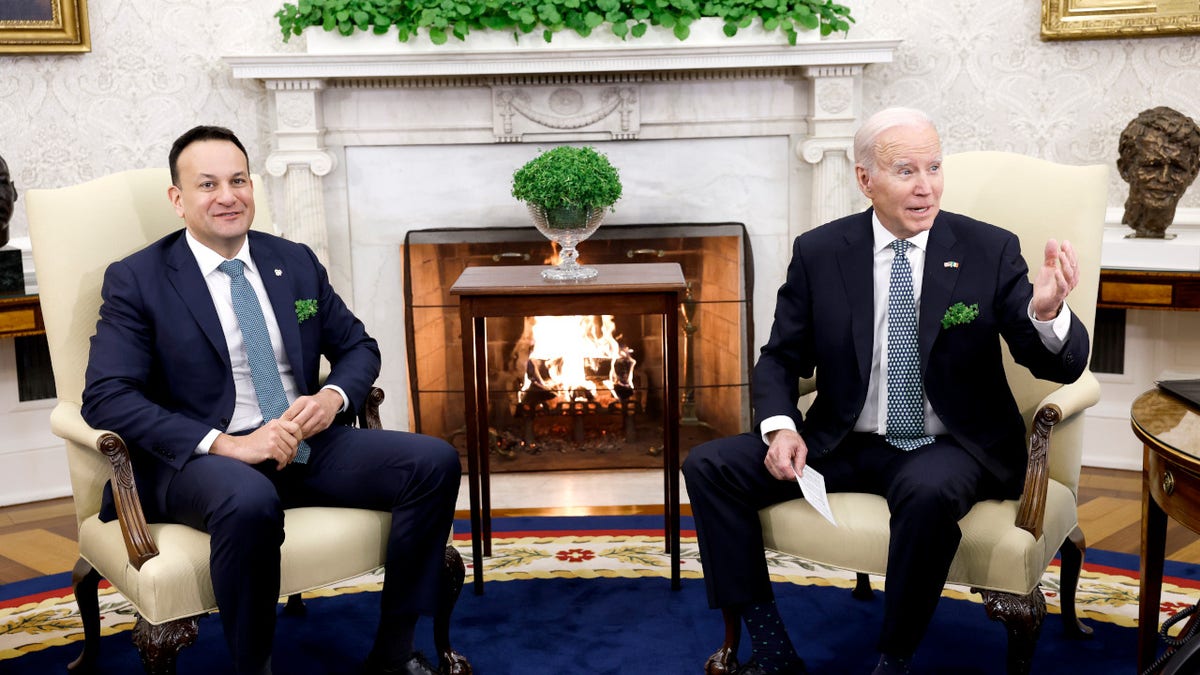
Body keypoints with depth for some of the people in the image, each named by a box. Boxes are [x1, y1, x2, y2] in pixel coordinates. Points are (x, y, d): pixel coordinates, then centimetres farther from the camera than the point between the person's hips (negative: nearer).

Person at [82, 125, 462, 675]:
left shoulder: (296, 262, 12)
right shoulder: (135, 279, -2)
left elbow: (357, 345, 18)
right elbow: (105, 397, -12)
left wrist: (333, 397, -7)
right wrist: (225, 444, -24)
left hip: (306, 445, 5)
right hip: (198, 461, -5)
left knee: (436, 462, -15)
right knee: (251, 502, -40)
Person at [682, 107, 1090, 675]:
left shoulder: (990, 251, -5)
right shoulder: (818, 253, 0)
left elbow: (1062, 367, -6)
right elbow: (781, 359, 8)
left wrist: (1047, 311, -30)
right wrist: (780, 427, -13)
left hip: (950, 449, -3)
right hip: (843, 444, 3)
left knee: (930, 490, -38)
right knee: (708, 466, -12)